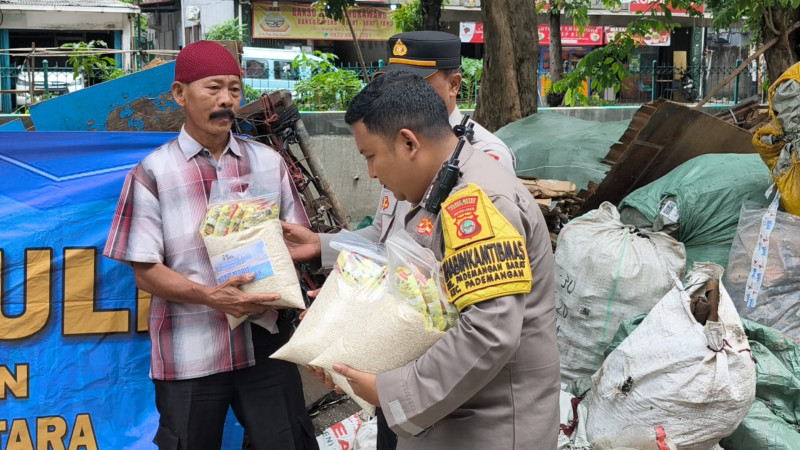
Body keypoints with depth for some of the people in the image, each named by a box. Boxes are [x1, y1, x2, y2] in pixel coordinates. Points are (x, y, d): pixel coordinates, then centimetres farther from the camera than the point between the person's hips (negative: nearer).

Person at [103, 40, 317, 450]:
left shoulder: (268, 163, 6)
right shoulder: (153, 173, -4)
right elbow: (145, 272, -6)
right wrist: (212, 297, -21)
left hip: (264, 343, 3)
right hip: (189, 354, -2)